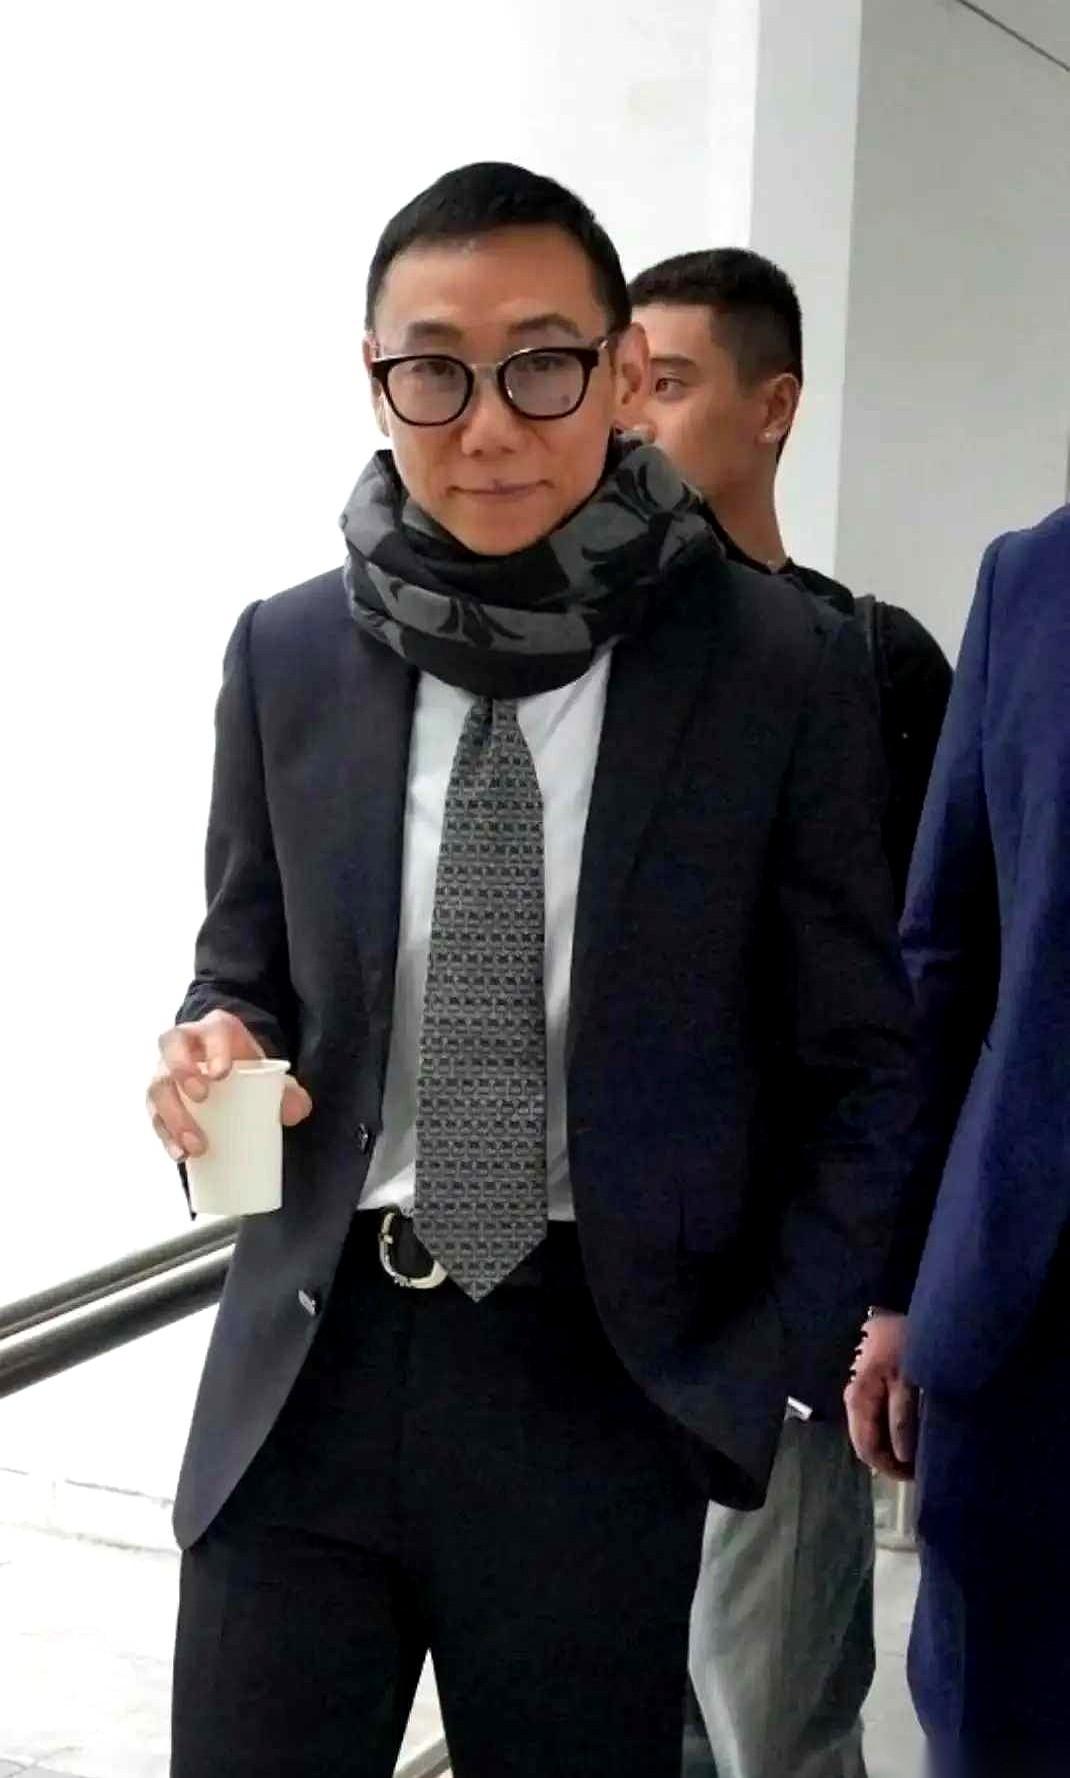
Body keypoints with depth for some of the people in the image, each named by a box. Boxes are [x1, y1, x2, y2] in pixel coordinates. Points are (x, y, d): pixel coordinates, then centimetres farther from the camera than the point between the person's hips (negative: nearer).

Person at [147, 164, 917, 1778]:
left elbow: (857, 1063, 1)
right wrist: (221, 1045, -9)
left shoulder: (782, 674, -6)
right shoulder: (286, 659, 2)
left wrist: (769, 1364, -5)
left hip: (606, 1384, -2)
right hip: (309, 1370, 2)